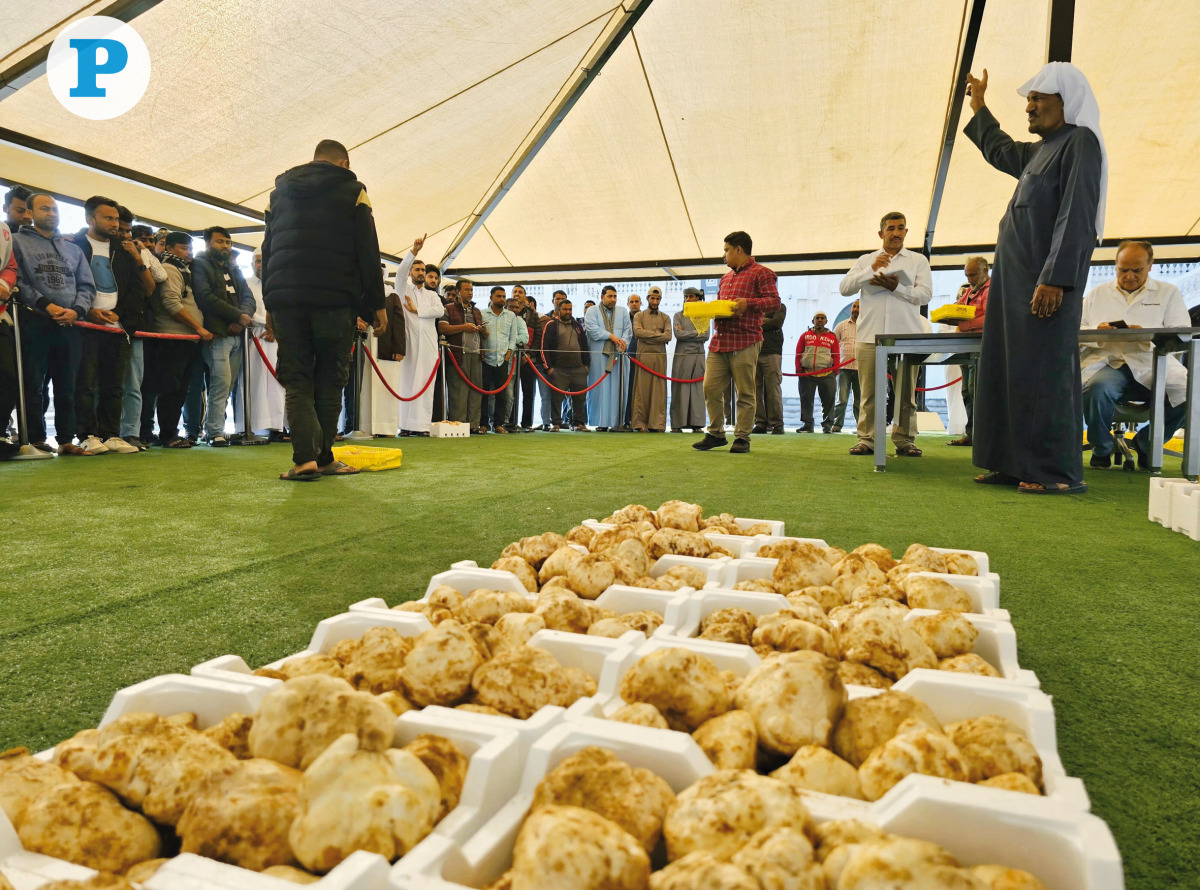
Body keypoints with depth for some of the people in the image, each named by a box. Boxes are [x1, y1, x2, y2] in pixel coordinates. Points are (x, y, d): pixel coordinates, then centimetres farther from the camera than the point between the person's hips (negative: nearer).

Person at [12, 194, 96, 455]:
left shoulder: (73, 248, 21)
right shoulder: (18, 241, 8)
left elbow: (87, 286, 14)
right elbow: (17, 281, -3)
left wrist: (76, 310, -5)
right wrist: (45, 305, -15)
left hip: (70, 325, 3)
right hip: (34, 323, -3)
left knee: (67, 387, 3)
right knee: (32, 385, -3)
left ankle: (66, 440, 7)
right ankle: (36, 440, 3)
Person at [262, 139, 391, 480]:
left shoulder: (280, 190, 20)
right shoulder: (352, 190, 7)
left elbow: (267, 250, 17)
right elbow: (368, 252, 0)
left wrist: (269, 304, 18)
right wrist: (377, 304, 2)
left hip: (284, 298, 3)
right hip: (335, 298, -3)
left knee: (296, 381, 3)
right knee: (329, 381, 6)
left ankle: (305, 459, -11)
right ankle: (324, 458, 7)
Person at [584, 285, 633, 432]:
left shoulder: (623, 311, 18)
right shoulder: (592, 311, 9)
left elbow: (628, 330, 8)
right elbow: (592, 329, -6)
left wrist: (623, 341, -11)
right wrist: (611, 336, -10)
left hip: (618, 355, 3)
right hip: (598, 355, -2)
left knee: (617, 389, -2)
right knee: (600, 388, -5)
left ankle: (616, 422, -1)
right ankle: (602, 422, -4)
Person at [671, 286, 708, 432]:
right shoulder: (678, 315, 9)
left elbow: (706, 336, -2)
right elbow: (678, 334, -7)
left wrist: (686, 334, -4)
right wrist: (696, 332, -4)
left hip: (698, 356, 1)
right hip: (682, 355, -1)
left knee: (697, 388, -1)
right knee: (680, 389, -4)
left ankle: (696, 423, 1)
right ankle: (677, 423, -3)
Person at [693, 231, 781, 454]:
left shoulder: (761, 273, 1)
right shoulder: (726, 278, 25)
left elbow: (774, 302, -8)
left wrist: (747, 303, -20)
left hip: (745, 341, -7)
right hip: (720, 340, 7)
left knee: (745, 393, -2)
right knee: (711, 388, 2)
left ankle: (742, 438, 5)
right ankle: (716, 434, 14)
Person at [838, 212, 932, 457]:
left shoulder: (918, 261, 15)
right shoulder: (866, 260, 17)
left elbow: (925, 294, 2)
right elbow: (844, 288, 4)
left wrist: (896, 287, -11)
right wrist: (871, 270, -8)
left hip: (906, 337, 0)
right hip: (870, 336, 0)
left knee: (906, 393, -1)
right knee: (869, 393, -1)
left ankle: (905, 441, 5)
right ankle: (866, 440, 4)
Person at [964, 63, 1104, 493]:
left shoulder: (1080, 142, -7)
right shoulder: (1041, 150, 20)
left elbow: (1075, 216, -17)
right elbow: (999, 151, 42)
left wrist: (1054, 279, -25)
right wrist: (978, 106, 49)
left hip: (1048, 283, -9)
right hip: (1017, 280, 9)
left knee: (1044, 373, -9)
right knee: (1008, 369, 9)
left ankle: (1060, 473, -3)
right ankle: (1015, 463, 15)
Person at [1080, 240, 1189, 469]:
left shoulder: (1168, 292, 16)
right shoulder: (1097, 293, 19)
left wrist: (1147, 336, -17)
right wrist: (1098, 332, -12)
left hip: (1154, 365, 1)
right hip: (1107, 362, -1)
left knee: (1188, 392, -27)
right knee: (1097, 388, -36)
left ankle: (1146, 443, 5)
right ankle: (1101, 448, -6)